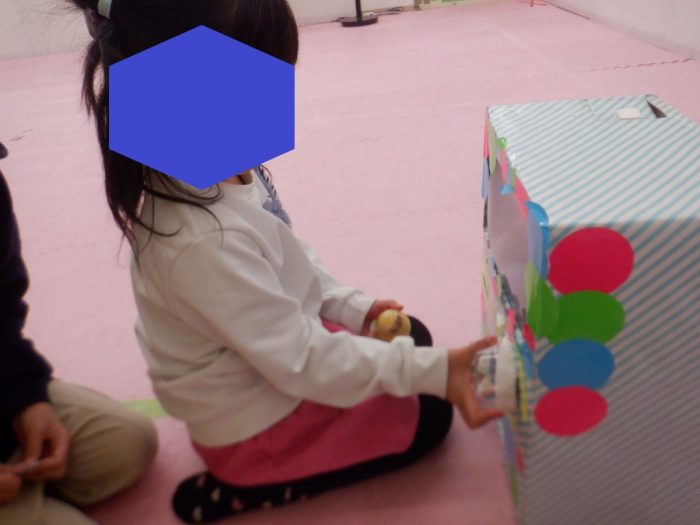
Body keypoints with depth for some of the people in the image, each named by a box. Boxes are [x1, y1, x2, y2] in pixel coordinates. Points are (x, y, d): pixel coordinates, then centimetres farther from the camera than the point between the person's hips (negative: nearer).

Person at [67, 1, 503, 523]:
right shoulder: (204, 241, -38)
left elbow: (292, 260, 6)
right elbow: (303, 362, -30)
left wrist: (351, 306, 0)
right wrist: (433, 372, -29)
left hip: (281, 347, 8)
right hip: (259, 422, -8)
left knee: (412, 338, 20)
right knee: (427, 414, 6)